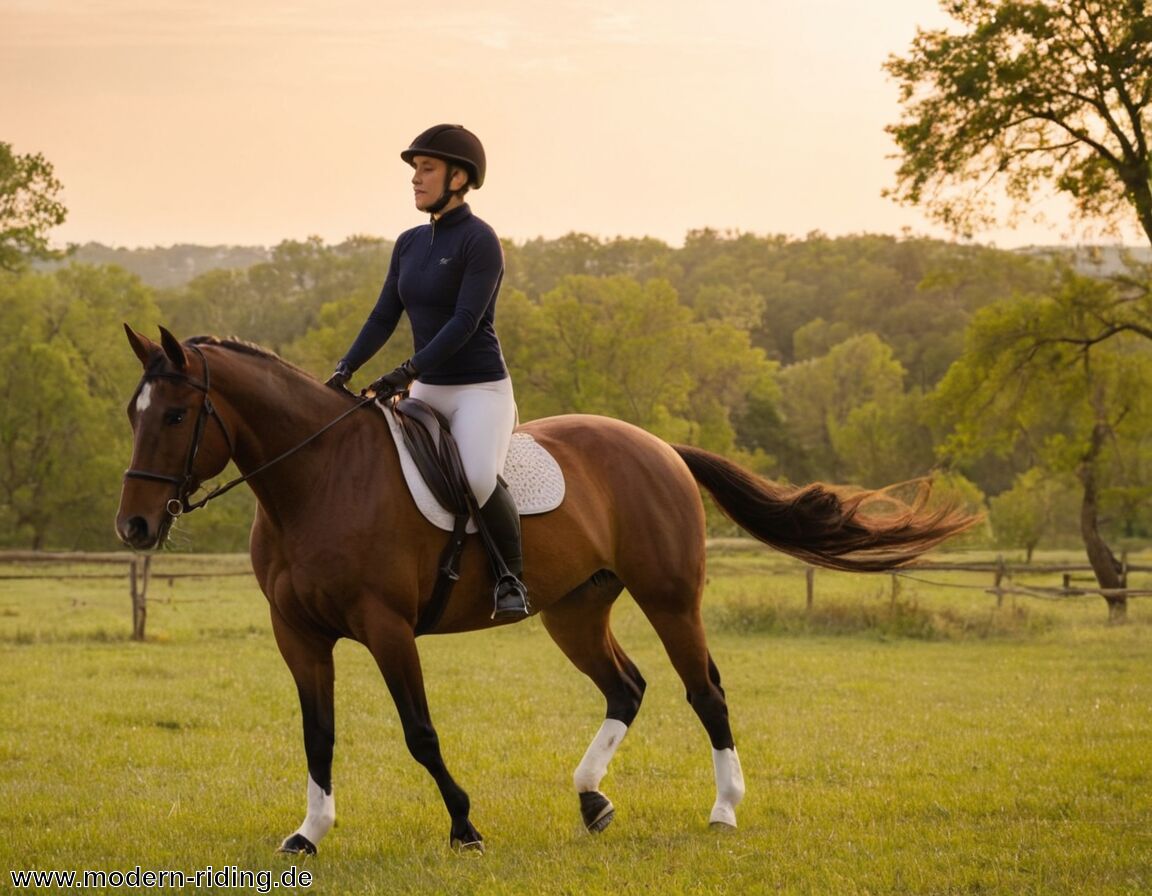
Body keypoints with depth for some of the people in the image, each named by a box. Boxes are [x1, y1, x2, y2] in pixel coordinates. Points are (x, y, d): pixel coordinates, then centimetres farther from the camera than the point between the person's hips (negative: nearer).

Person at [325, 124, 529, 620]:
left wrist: (407, 372, -27)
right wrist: (345, 370, -5)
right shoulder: (410, 244, 10)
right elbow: (384, 317, 9)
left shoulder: (479, 241, -13)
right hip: (428, 391, 8)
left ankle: (513, 576, -12)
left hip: (480, 389, -8)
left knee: (478, 478, -32)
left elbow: (465, 322, -21)